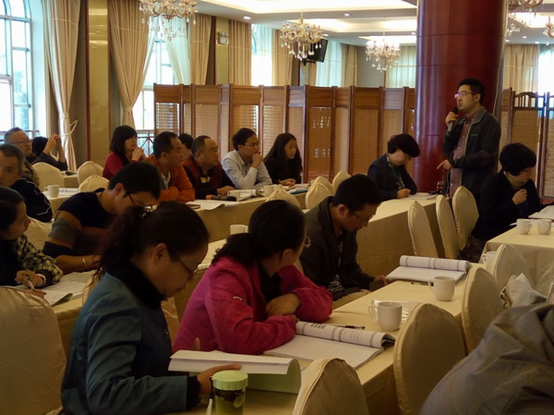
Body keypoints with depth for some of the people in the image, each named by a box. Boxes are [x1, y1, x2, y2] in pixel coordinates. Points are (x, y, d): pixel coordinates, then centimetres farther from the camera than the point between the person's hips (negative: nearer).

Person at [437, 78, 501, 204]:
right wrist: (450, 128, 2)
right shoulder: (460, 123, 18)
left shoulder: (489, 122, -6)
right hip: (453, 191, 7)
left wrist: (455, 162, -14)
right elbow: (447, 152, 16)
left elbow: (488, 155, -16)